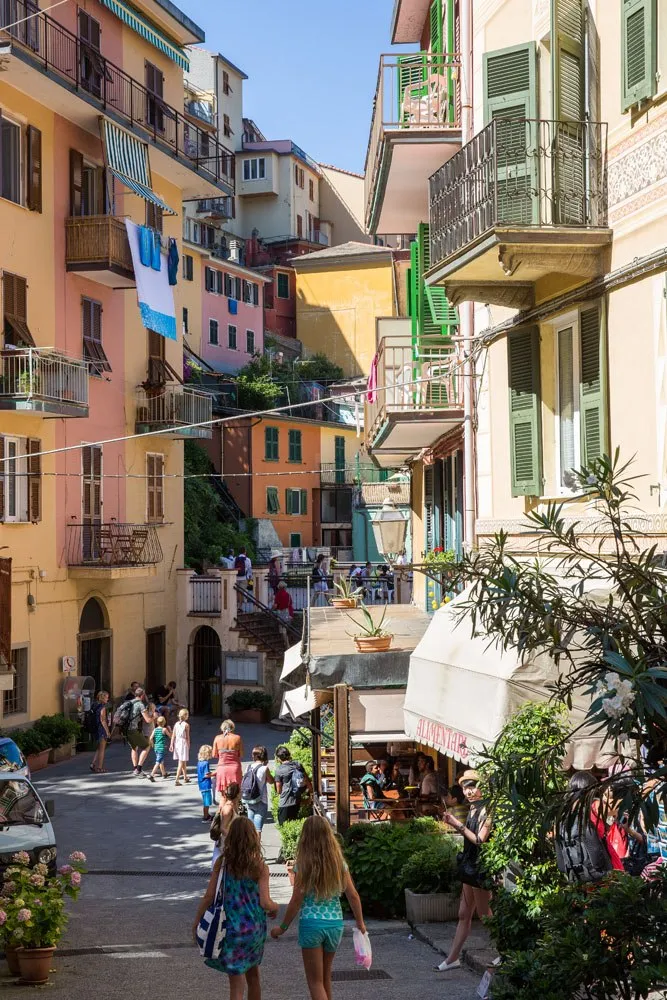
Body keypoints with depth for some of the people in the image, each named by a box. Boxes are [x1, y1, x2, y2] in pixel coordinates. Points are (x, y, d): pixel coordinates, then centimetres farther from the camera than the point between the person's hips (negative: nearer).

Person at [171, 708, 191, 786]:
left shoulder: (176, 724, 4)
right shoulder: (186, 725, -10)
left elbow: (173, 735, 2)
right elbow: (187, 737, -7)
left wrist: (172, 745, 4)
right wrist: (188, 746, 5)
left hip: (177, 743, 6)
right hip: (183, 743, -6)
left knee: (184, 762, 21)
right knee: (181, 763, -4)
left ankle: (185, 778, 33)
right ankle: (177, 780, -12)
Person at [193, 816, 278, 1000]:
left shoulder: (222, 862, -7)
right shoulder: (260, 867, -8)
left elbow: (209, 896, -7)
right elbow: (265, 903, -12)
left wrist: (197, 923, 4)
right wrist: (275, 908, 10)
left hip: (231, 928, -1)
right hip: (254, 928, 1)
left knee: (237, 982, 1)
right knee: (253, 974, 24)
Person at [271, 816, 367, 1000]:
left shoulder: (303, 865, -10)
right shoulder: (339, 862, 0)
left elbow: (296, 901, -10)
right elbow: (353, 895, 1)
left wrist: (283, 927, 0)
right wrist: (360, 922, 14)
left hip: (311, 923, -4)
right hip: (335, 923, 4)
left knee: (315, 981, 4)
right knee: (325, 977, 21)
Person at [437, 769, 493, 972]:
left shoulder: (486, 810, -16)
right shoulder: (473, 810, 10)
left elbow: (479, 840, -21)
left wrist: (458, 824, -19)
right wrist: (454, 824, 3)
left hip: (480, 868, -9)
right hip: (470, 865, 9)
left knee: (484, 915, 0)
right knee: (464, 915, 12)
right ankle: (453, 958, 17)